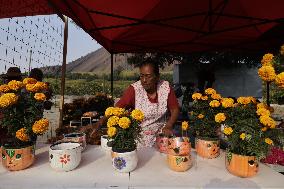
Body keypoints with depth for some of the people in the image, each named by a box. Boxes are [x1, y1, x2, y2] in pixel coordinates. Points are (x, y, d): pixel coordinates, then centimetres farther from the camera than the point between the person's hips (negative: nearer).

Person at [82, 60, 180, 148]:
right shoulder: (134, 89, -12)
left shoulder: (166, 87, -6)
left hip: (161, 135, 1)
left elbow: (175, 109, -2)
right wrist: (98, 124, -30)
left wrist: (169, 126, -19)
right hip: (139, 136, -1)